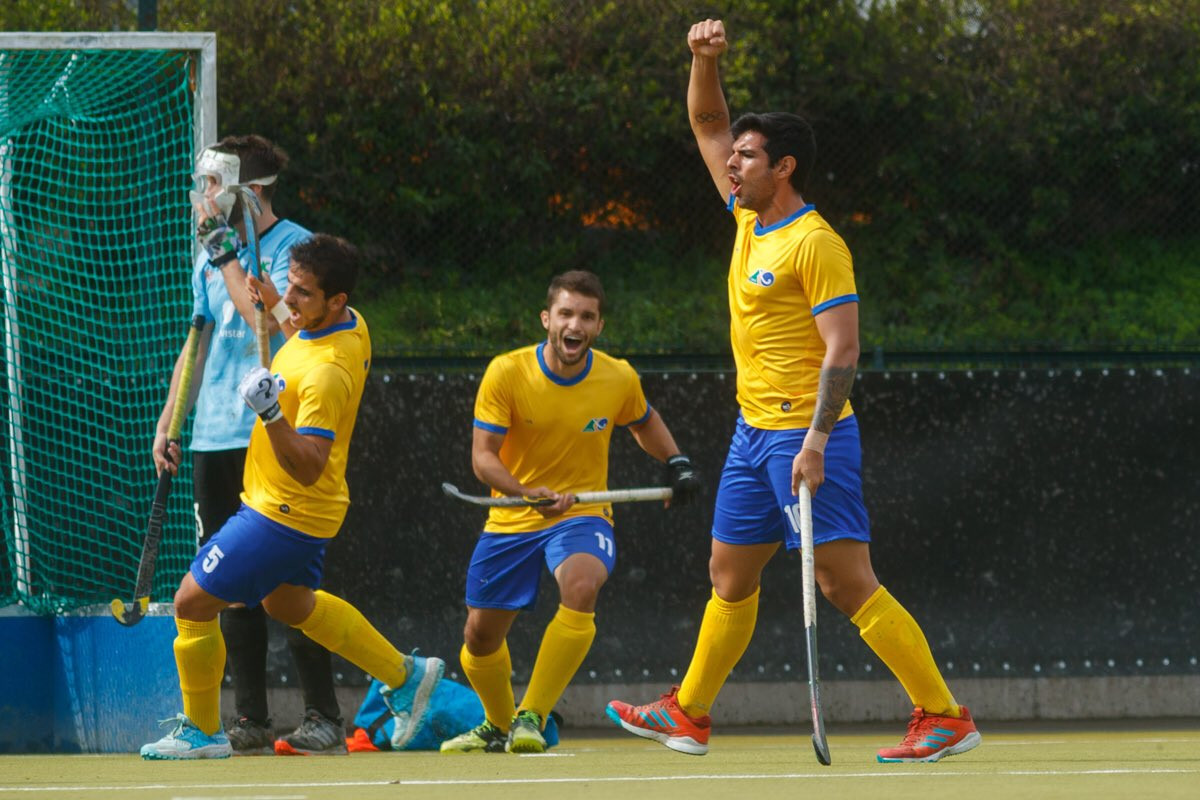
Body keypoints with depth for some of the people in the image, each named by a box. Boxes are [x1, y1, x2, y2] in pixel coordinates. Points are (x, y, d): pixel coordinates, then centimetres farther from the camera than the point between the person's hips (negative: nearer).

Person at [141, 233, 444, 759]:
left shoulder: (325, 374, -32)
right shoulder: (350, 323, -3)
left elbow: (307, 468, -34)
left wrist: (271, 414, -46)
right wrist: (269, 303, 15)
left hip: (285, 514, -10)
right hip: (303, 511, 10)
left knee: (192, 603, -2)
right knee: (290, 604, 31)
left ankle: (202, 731, 13)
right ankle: (404, 676, 38)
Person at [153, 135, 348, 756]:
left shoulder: (293, 248, -7)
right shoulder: (211, 255, 15)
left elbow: (271, 320, -21)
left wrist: (227, 260, -14)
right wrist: (166, 422, 16)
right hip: (214, 441, 7)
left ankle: (324, 717, -5)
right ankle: (250, 721, 11)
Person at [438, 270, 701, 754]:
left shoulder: (619, 379, -7)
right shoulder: (506, 373, -14)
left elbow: (643, 424, 18)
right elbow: (483, 456, -17)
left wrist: (676, 462, 1)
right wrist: (528, 494, -34)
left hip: (582, 516, -1)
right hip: (511, 520, 1)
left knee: (581, 584, -34)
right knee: (480, 637, 9)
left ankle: (531, 718, -26)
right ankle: (498, 726, 42)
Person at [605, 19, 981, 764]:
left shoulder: (815, 243, -15)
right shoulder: (750, 219, 11)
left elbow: (843, 349, -19)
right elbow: (709, 124, 21)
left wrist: (816, 440, -26)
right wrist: (705, 59, 4)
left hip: (806, 434, -9)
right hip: (754, 431, 9)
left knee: (847, 581, -13)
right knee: (730, 574, 17)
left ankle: (945, 716, -12)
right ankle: (688, 715, 28)